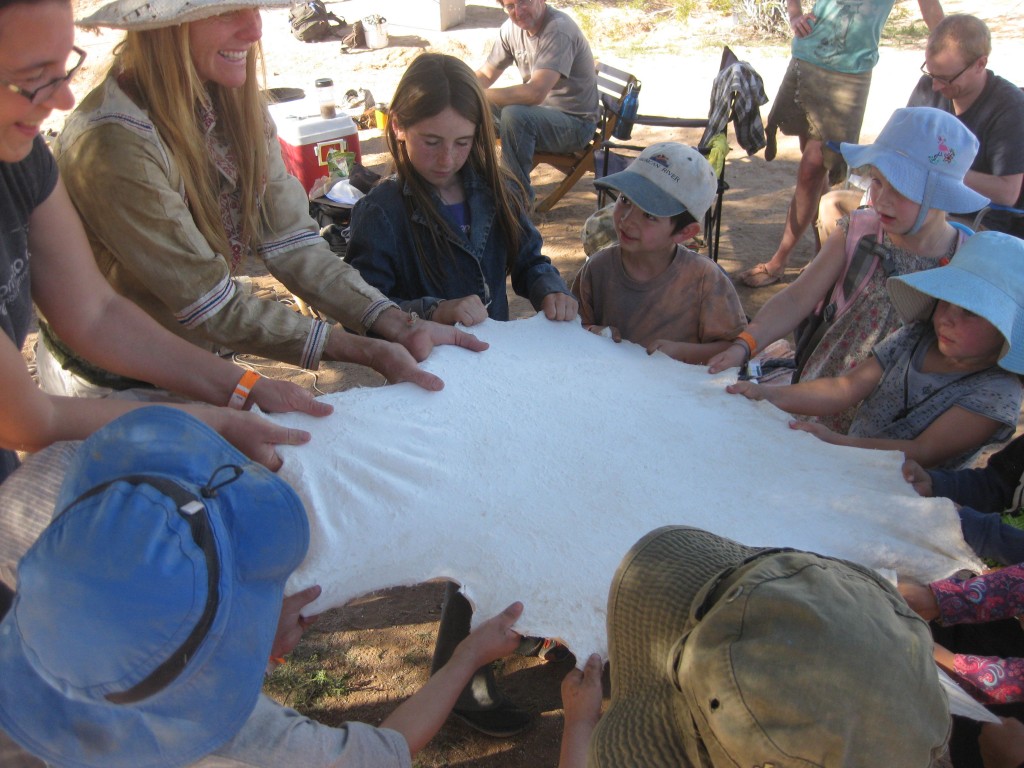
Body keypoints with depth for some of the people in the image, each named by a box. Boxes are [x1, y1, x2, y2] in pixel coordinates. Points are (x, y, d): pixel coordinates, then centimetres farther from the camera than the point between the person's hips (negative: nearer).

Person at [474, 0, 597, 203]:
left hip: (574, 120, -7)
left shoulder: (559, 30, -24)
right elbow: (485, 74, 7)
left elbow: (536, 93, -35)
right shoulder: (512, 28, 0)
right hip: (537, 110, 7)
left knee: (514, 116, -33)